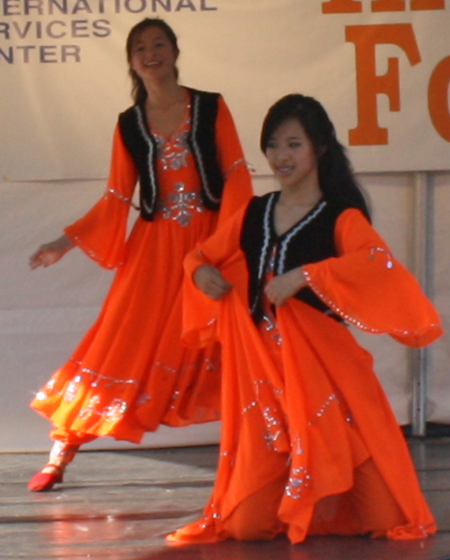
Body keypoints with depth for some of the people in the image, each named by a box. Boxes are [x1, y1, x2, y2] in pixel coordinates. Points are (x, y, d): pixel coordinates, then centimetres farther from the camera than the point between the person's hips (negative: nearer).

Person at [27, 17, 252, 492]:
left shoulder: (210, 108, 3)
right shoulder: (129, 125, 8)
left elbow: (236, 176, -2)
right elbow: (116, 199, 7)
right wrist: (67, 243, -2)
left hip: (208, 240, -1)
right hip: (154, 245, 1)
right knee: (124, 345, -1)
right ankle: (60, 454, 2)